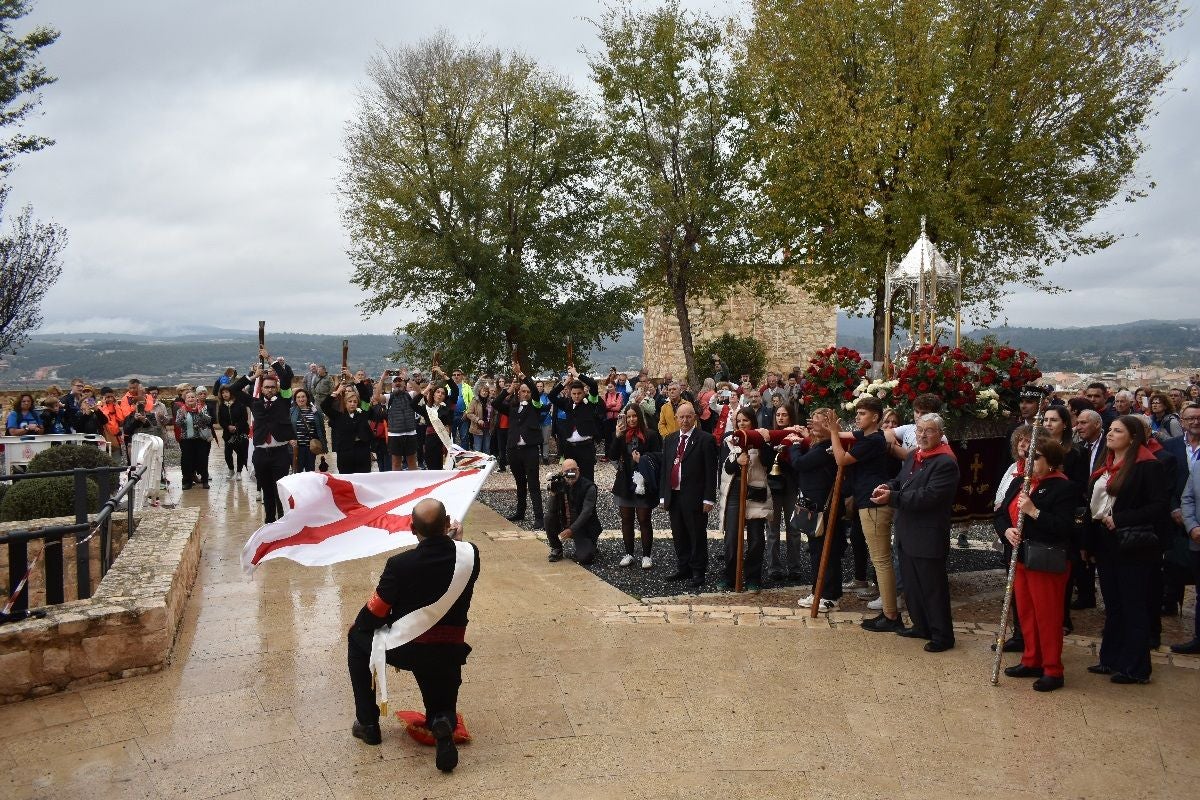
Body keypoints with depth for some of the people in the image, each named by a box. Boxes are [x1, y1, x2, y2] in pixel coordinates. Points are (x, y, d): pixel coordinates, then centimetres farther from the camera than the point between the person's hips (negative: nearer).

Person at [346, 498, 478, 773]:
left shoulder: (400, 564, -19)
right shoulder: (470, 555, -11)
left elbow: (374, 615, -7)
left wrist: (359, 626, 14)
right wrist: (456, 541, 25)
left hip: (405, 650, -3)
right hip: (449, 653, 3)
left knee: (357, 636, 27)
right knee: (441, 708, 28)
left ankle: (368, 723, 25)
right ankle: (443, 722, -13)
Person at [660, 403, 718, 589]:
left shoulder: (705, 440, -6)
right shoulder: (669, 440, 13)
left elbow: (711, 471, -9)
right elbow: (664, 469, 14)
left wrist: (709, 498, -13)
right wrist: (663, 495, 9)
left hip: (695, 497, -5)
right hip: (673, 496, 5)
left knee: (697, 536, 3)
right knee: (678, 536, 13)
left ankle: (698, 572, 13)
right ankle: (683, 568, 25)